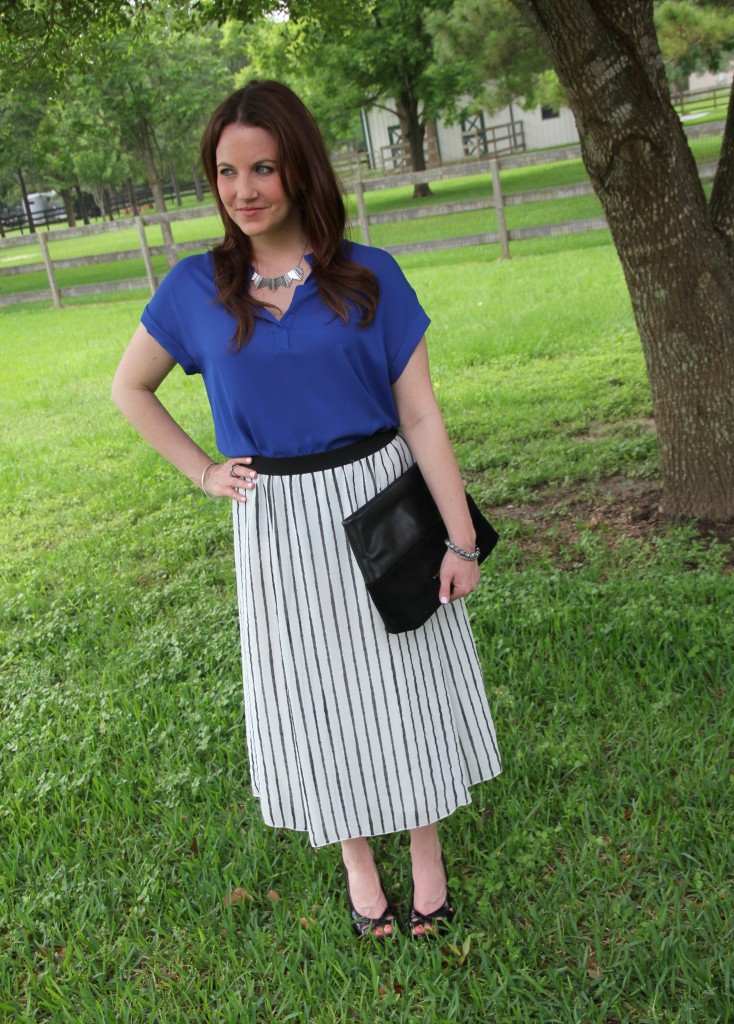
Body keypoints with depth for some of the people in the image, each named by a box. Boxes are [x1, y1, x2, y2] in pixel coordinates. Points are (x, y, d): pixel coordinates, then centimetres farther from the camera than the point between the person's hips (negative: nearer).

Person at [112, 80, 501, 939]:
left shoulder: (370, 277, -7)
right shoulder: (196, 287, -3)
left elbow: (421, 416, -7)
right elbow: (129, 388, 11)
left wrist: (461, 540, -9)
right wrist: (202, 472, 1)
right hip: (278, 526, 1)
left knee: (403, 678, 11)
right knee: (317, 694, 13)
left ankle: (427, 851, 33)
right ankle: (357, 858, 35)